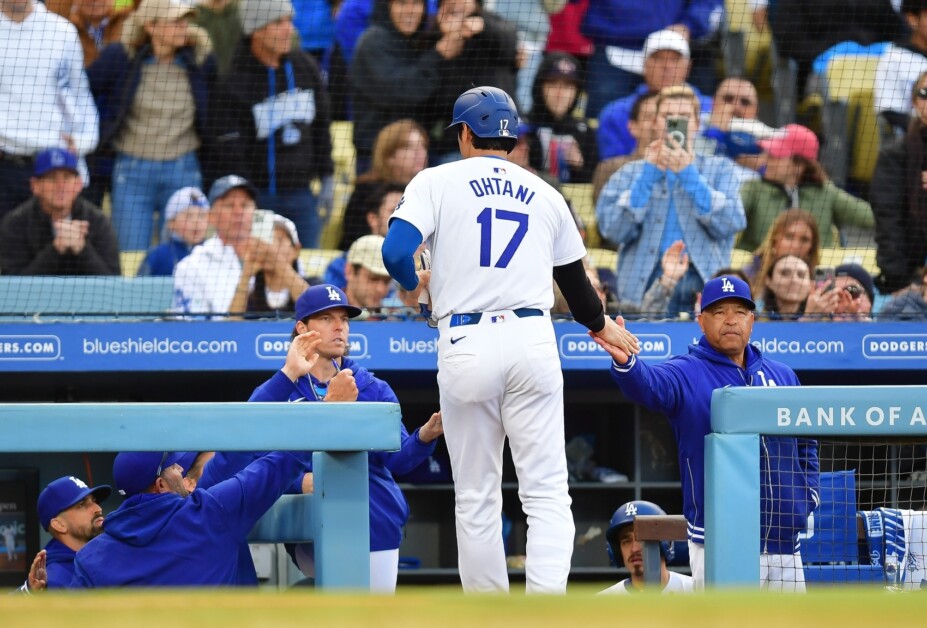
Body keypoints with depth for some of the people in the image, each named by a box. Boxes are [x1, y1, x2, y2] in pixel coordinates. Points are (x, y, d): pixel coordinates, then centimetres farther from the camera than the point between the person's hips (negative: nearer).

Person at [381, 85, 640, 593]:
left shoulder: (438, 182, 5)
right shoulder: (545, 195, 15)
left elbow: (395, 252, -9)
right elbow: (575, 281, 25)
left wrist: (414, 285, 14)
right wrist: (600, 326, 45)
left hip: (465, 345, -1)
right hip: (532, 338, 1)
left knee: (476, 498, 9)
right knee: (546, 493, -2)